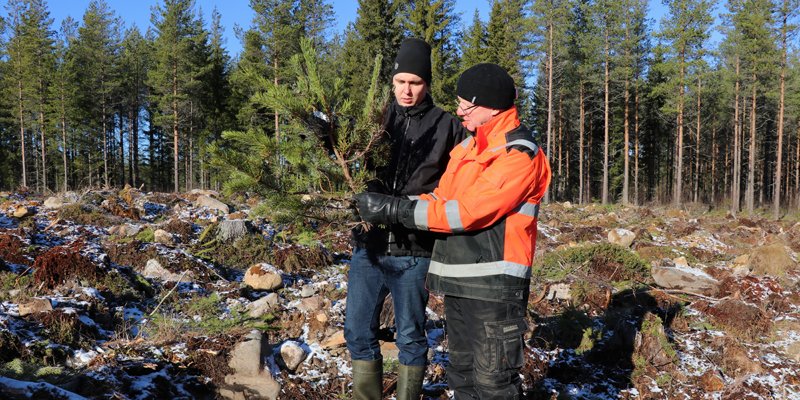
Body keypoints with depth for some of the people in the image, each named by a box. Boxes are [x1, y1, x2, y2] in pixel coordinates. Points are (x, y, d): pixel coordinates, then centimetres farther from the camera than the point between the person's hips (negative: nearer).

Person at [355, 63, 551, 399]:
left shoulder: (519, 154, -14)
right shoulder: (467, 146, 15)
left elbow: (469, 211, -21)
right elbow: (442, 198, 11)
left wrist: (396, 211, -19)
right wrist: (388, 208, -6)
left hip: (494, 285, -8)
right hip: (458, 282, 9)